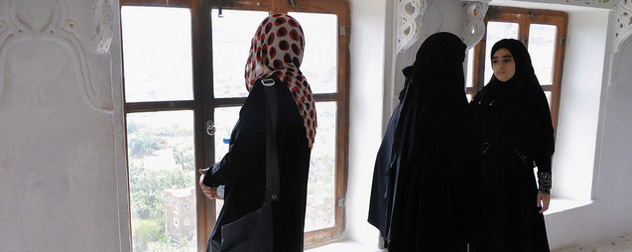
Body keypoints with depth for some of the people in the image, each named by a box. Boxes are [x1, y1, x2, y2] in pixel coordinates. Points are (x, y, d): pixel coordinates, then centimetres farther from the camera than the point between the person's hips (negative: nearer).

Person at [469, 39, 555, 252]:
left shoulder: (535, 98, -3)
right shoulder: (484, 97, 0)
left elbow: (544, 146, -1)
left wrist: (545, 187, -4)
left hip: (520, 181, -1)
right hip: (486, 180, 1)